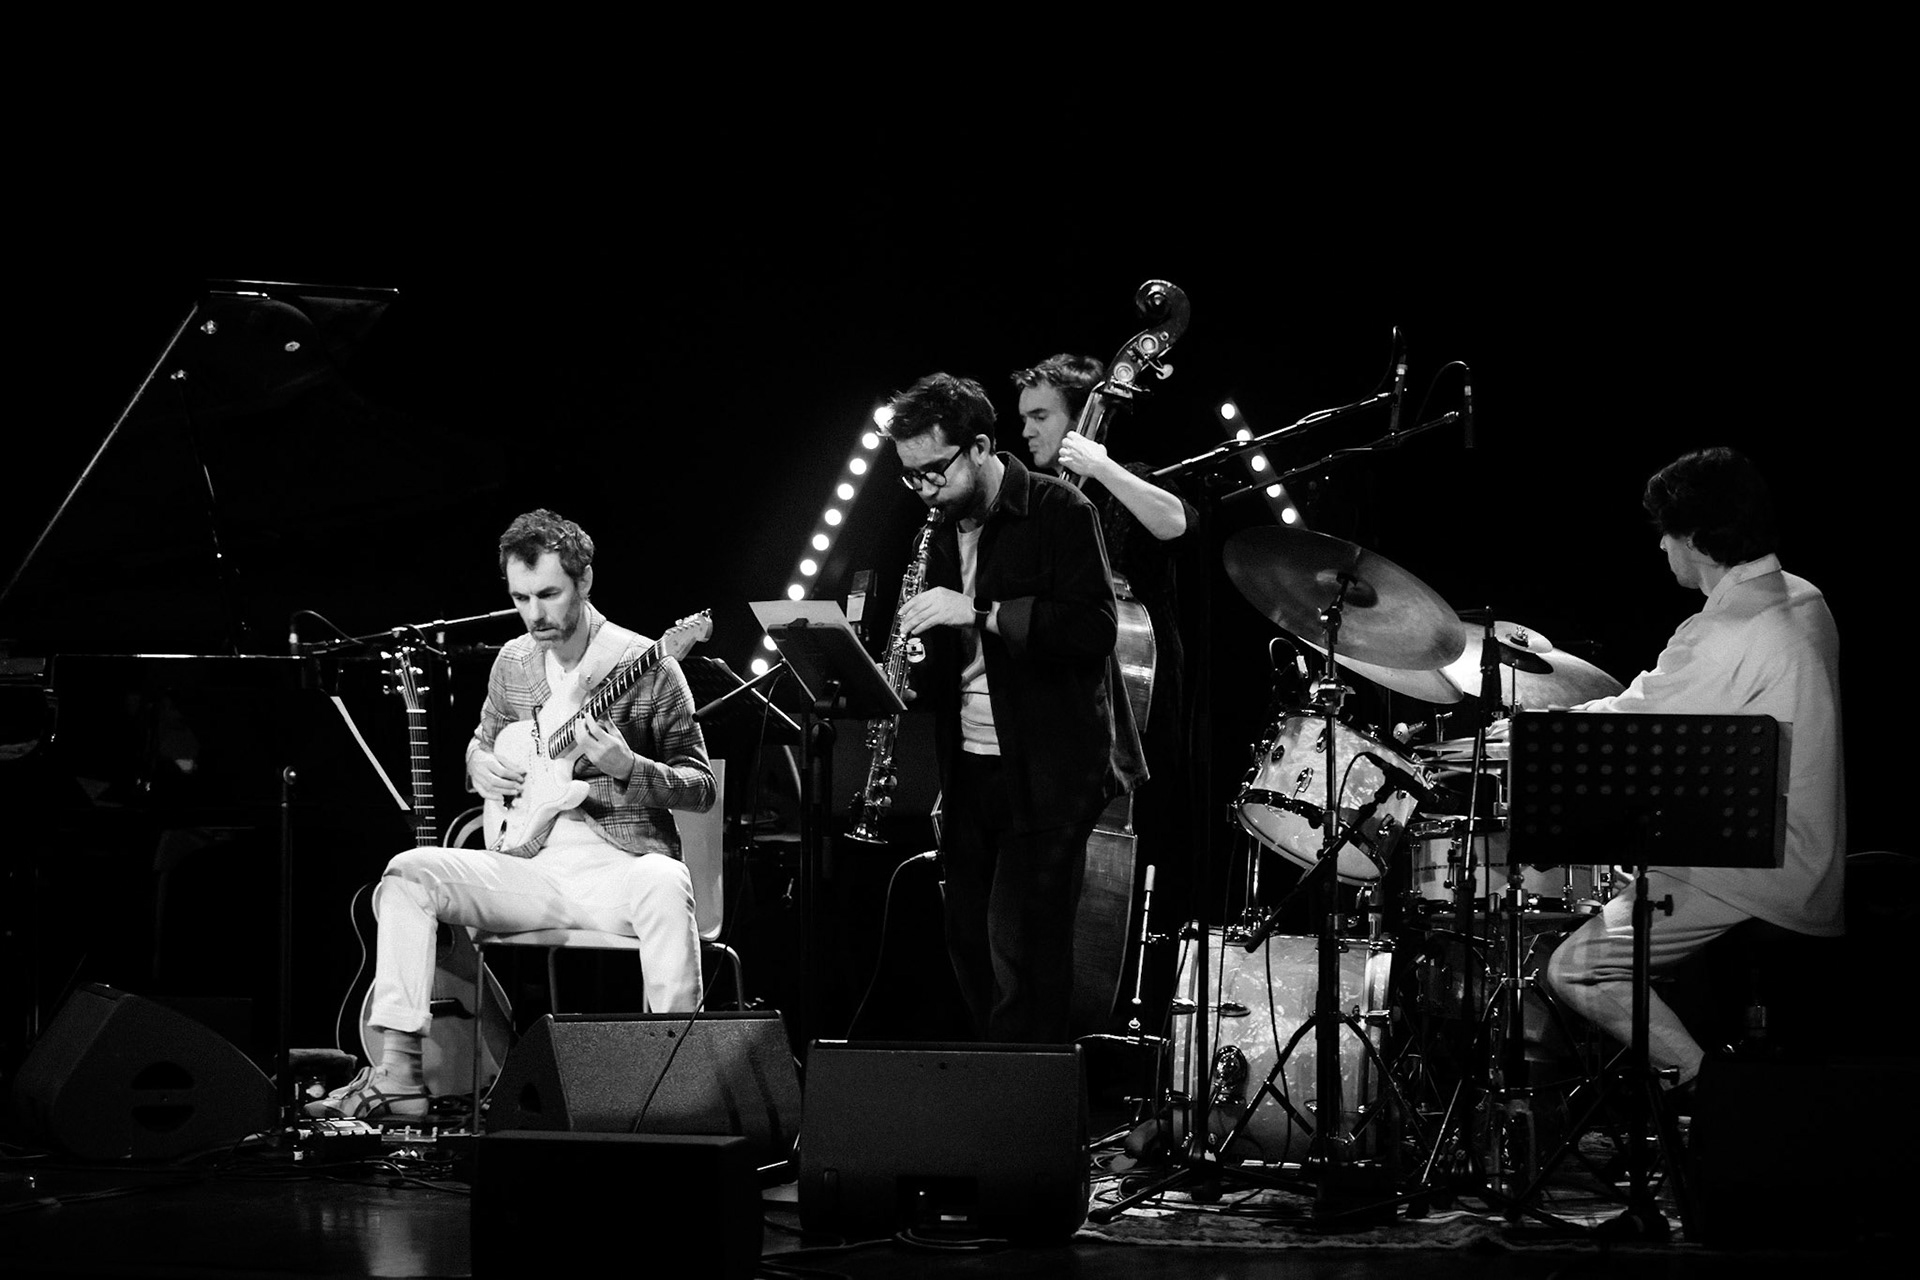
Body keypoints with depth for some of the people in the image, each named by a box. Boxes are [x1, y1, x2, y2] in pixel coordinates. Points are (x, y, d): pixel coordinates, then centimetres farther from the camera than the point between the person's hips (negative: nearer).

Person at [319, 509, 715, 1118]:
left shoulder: (645, 664, -5)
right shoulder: (512, 662, 11)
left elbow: (701, 788, -4)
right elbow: (481, 742, 30)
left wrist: (626, 768, -22)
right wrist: (480, 766, 5)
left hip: (620, 861, -5)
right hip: (530, 863, 5)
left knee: (665, 886, -40)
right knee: (410, 872, -15)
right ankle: (397, 1074, -21)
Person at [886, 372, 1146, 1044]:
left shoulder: (1059, 510, -7)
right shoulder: (946, 533, 14)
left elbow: (1095, 628, -19)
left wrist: (981, 613, -25)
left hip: (1046, 773, -7)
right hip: (971, 771, 7)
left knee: (1021, 954, -12)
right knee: (971, 948, 7)